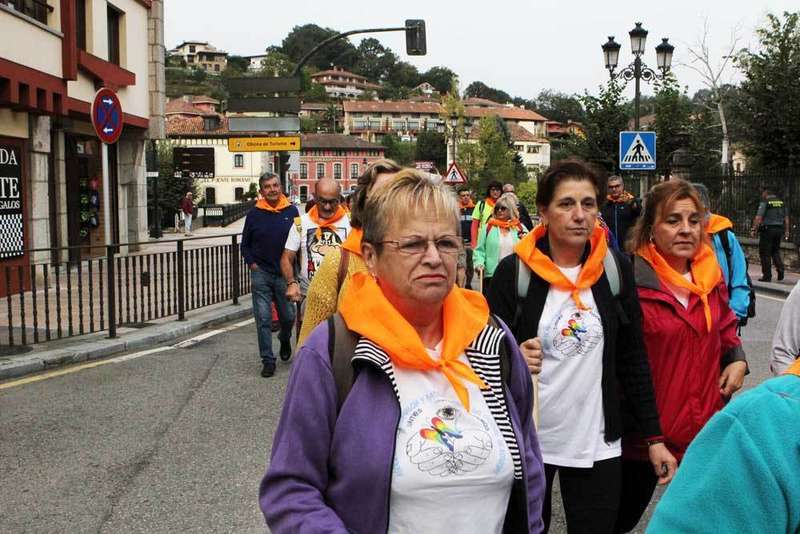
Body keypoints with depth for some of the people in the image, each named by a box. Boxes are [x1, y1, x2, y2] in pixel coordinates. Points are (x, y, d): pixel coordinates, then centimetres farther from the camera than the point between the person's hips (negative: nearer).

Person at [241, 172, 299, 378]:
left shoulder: (292, 211, 2)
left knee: (288, 316, 9)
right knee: (263, 319, -1)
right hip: (261, 274, 0)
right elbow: (245, 244, 11)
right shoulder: (254, 214, 2)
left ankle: (285, 339, 41)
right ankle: (268, 360, 7)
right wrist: (251, 263, -2)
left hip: (284, 274, 0)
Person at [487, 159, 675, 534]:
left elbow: (633, 360, 5)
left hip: (596, 444, 1)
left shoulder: (616, 269, 1)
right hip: (526, 439, -1)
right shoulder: (514, 271, -6)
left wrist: (655, 437, 2)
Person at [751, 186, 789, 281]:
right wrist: (786, 231, 19)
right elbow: (786, 218, 13)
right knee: (775, 251, 20)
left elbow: (758, 218, -16)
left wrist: (753, 230, -12)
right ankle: (780, 268, 0)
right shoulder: (781, 202, 10)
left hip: (767, 229, -6)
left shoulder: (765, 202, -8)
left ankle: (767, 276, 1)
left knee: (765, 253, 1)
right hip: (779, 229, 6)